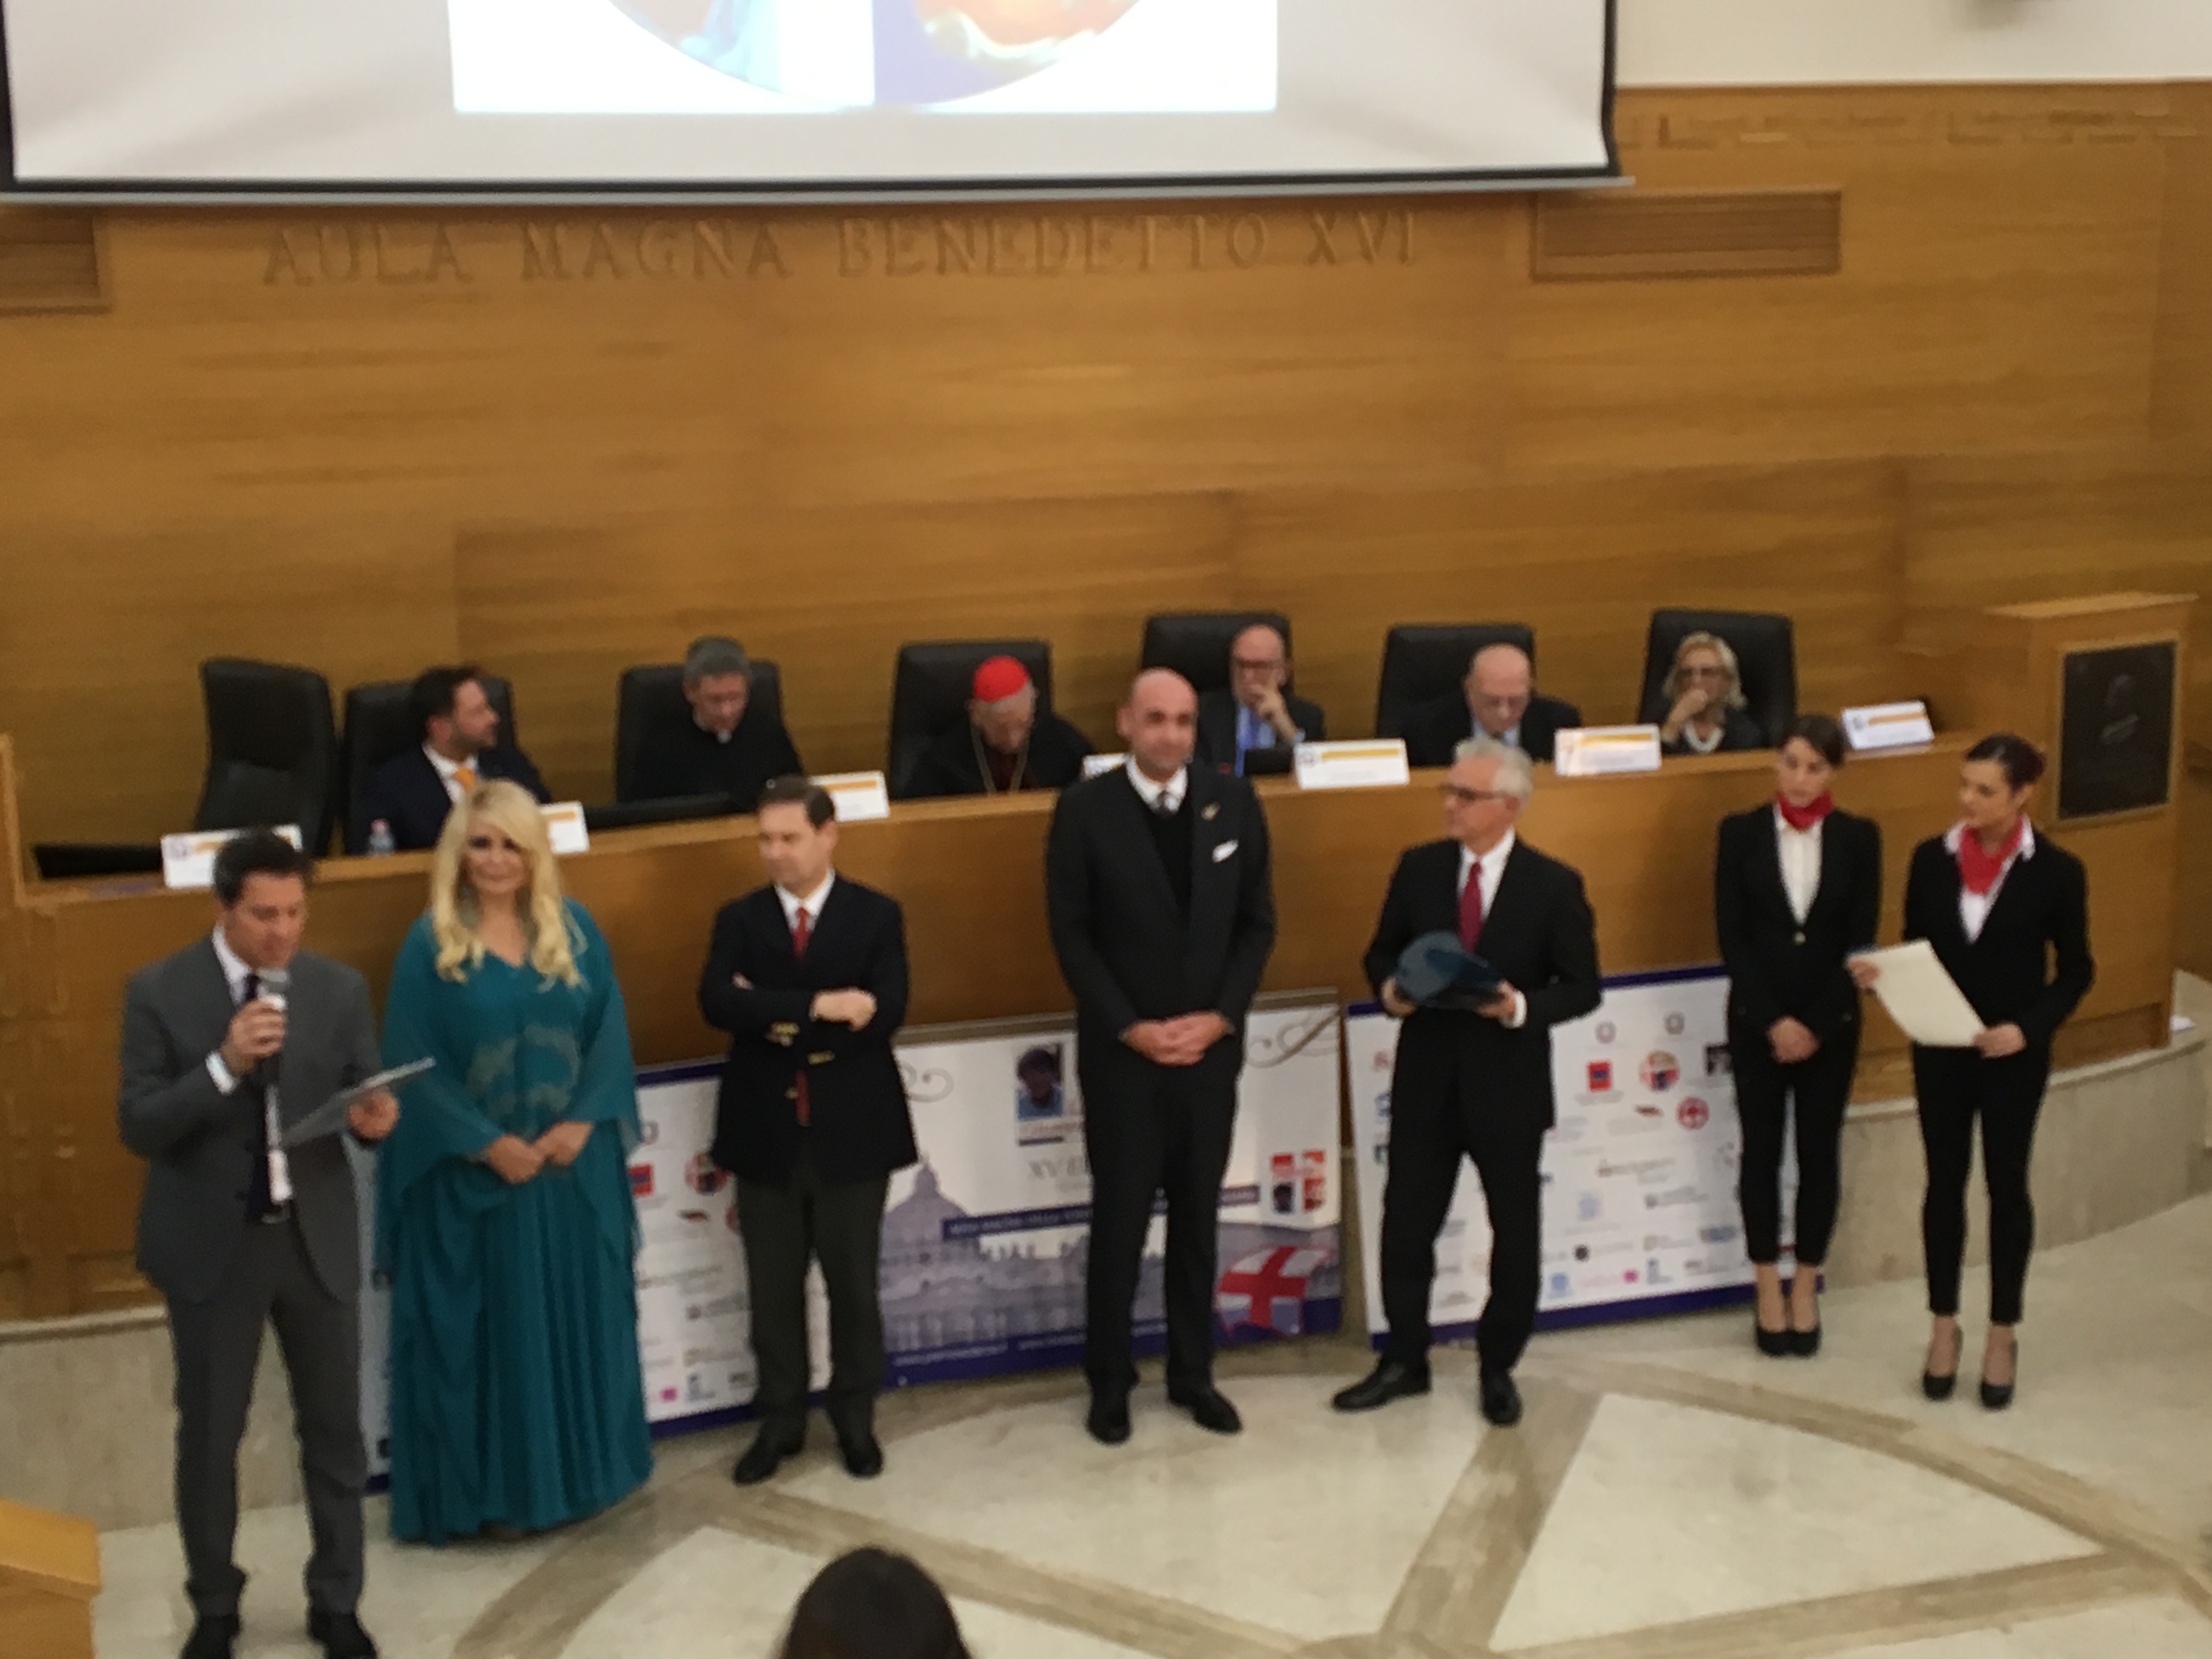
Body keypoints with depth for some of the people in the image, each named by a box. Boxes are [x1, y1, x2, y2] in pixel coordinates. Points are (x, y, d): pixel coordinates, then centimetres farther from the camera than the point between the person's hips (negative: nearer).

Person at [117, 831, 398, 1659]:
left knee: (334, 1427, 11)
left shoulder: (339, 988, -2)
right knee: (209, 1434, 12)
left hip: (317, 1237, 2)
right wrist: (223, 1066, -27)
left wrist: (375, 1118, -22)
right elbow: (137, 1126, -13)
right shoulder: (158, 992, -9)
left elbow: (363, 1102, 2)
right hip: (211, 1243, -2)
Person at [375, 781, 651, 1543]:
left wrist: (580, 1123, -11)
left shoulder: (574, 929, 4)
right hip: (471, 1173, -3)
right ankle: (491, 1490, 14)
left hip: (573, 1164, 3)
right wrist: (488, 1143, -14)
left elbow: (608, 1033, 2)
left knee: (577, 1316, 11)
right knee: (485, 1326, 4)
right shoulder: (430, 943, -6)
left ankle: (577, 1470, 24)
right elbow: (415, 1064, -8)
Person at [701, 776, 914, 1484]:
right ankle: (780, 1420, 24)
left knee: (853, 1282, 10)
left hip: (851, 1129, -1)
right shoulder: (739, 918, 2)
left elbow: (885, 1014, -15)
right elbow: (717, 1003, -17)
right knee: (773, 1288, 10)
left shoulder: (877, 914, -2)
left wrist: (777, 1017, -15)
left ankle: (855, 1419, 26)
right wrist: (818, 1007, -26)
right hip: (766, 1131, 1)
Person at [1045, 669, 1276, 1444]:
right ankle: (1109, 1382, 20)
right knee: (1120, 1222, 6)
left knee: (1198, 1219, 12)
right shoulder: (1085, 809, -9)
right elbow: (1070, 934, -7)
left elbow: (1257, 922, 3)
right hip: (1122, 1051, -3)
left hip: (1210, 1046, 3)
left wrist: (1220, 1017, -8)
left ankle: (1192, 1372, 25)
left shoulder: (1234, 802, 0)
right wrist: (1130, 1028, -13)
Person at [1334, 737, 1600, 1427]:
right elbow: (1382, 952, 9)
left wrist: (1522, 1007, -23)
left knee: (1515, 1234, 11)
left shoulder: (1553, 886, -9)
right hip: (1426, 1079, 2)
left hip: (1508, 1084, -2)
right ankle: (1404, 1360, 23)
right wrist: (1389, 988, -14)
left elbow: (1582, 988, -6)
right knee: (1406, 1225, 7)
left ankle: (1498, 1367, 29)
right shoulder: (1418, 868, 0)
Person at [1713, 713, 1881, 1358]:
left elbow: (1861, 939, -3)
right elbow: (1732, 936, -5)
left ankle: (1806, 1291, 19)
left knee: (1820, 1153, 7)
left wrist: (1815, 1024, -9)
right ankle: (1768, 1292, 16)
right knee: (1761, 1151, 6)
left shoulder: (1859, 837, -2)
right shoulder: (1741, 832, -3)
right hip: (1756, 1019, 0)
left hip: (1831, 1021, 1)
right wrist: (1773, 1020, -12)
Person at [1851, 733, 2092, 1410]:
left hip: (2014, 1055, -2)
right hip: (1940, 1050, 2)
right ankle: (1944, 1327, 25)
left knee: (2006, 1186, 10)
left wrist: (2028, 1028, -17)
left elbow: (2075, 971, -4)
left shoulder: (2057, 872, -11)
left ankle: (2003, 1334, 23)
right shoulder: (1931, 859, -4)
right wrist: (1880, 973, -17)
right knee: (1944, 1183, 10)